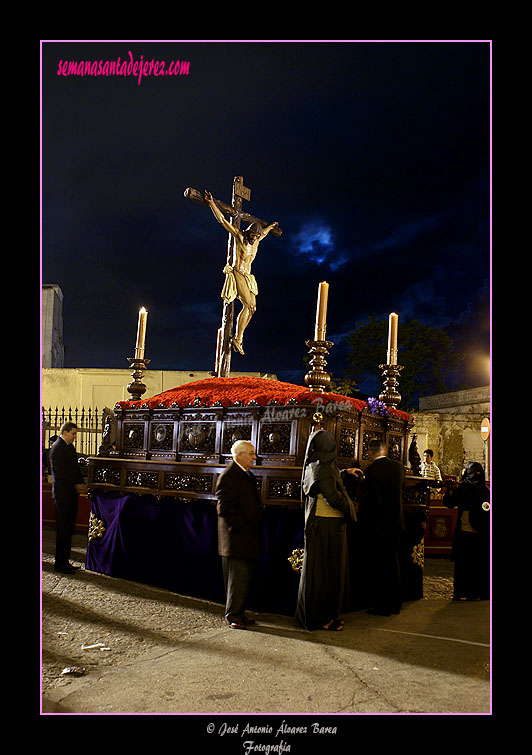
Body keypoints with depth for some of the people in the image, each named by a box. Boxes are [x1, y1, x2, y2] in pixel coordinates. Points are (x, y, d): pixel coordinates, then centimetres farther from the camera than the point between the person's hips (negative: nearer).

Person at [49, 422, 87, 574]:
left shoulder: (70, 447, 15)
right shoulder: (57, 448, -12)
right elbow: (60, 473, -17)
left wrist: (81, 484, 7)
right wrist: (75, 486, -13)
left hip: (72, 493, 9)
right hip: (63, 494, -9)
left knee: (69, 529, 11)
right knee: (63, 529, -3)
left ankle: (65, 560, 18)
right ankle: (59, 563, 4)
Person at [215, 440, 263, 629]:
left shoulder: (248, 475, 15)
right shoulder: (227, 477, -14)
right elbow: (224, 509, -18)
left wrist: (255, 532, 15)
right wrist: (240, 529, -16)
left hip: (250, 539, 9)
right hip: (237, 539, -9)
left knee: (246, 579, 14)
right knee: (238, 579, -1)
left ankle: (239, 613, 26)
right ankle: (233, 617, 11)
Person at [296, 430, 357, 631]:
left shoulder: (313, 467, 9)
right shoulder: (323, 468, -18)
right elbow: (332, 496, -22)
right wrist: (350, 508, -6)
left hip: (317, 522, 9)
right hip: (327, 525, -9)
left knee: (319, 569, 14)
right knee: (326, 570, 0)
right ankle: (322, 617, 9)